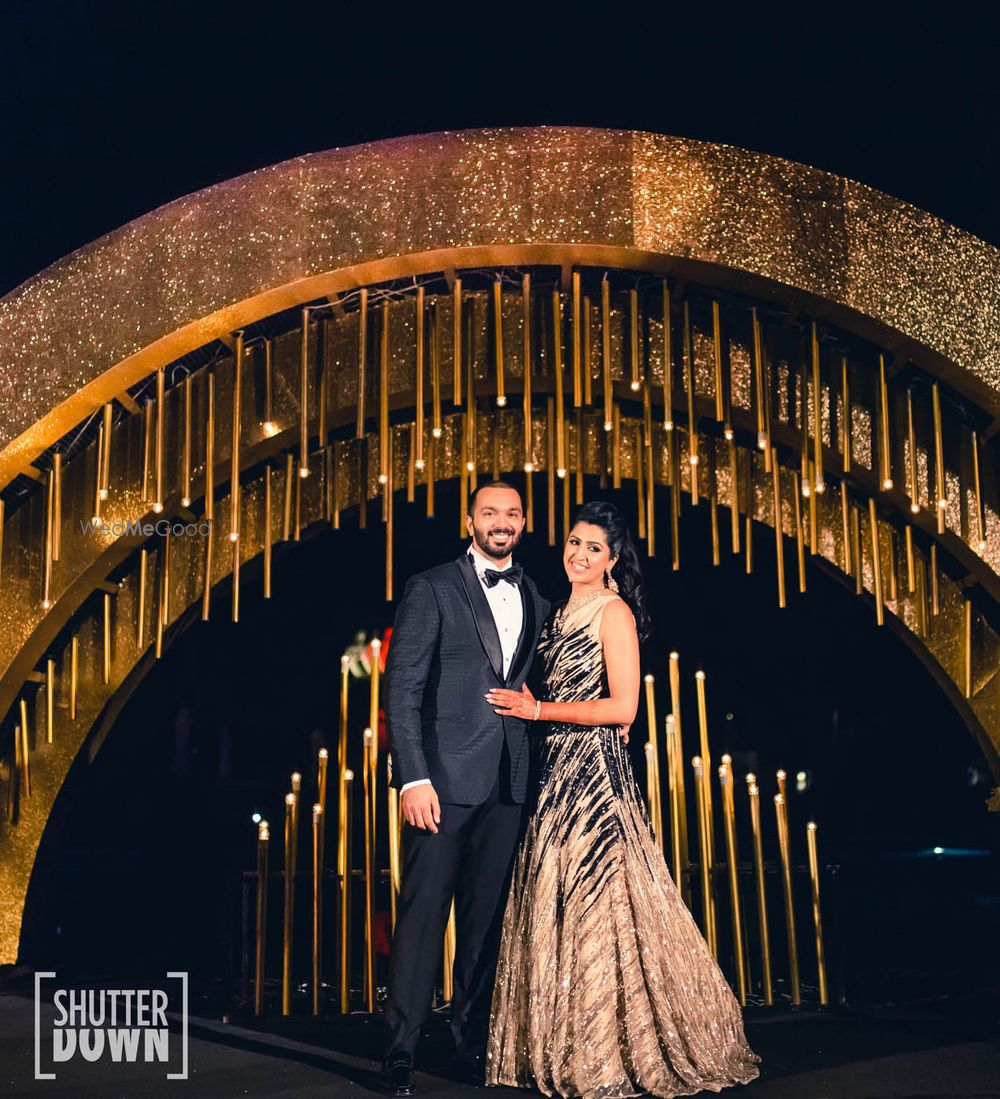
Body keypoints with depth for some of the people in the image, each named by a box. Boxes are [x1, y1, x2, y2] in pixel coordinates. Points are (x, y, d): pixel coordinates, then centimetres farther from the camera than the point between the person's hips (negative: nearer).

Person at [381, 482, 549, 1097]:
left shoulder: (537, 602, 15)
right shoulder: (432, 589, 0)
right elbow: (402, 689, -6)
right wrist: (414, 777, -14)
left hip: (510, 785, 5)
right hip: (446, 778, -4)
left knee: (487, 919, 11)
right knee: (423, 913, -3)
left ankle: (473, 1044, 22)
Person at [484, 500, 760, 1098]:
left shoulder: (615, 612, -8)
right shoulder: (563, 612, 16)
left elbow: (622, 707, -16)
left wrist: (537, 710, -14)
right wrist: (522, 703, 7)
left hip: (595, 771, -8)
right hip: (555, 770, 8)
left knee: (594, 898, -4)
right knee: (555, 903, 8)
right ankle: (565, 1050, 17)